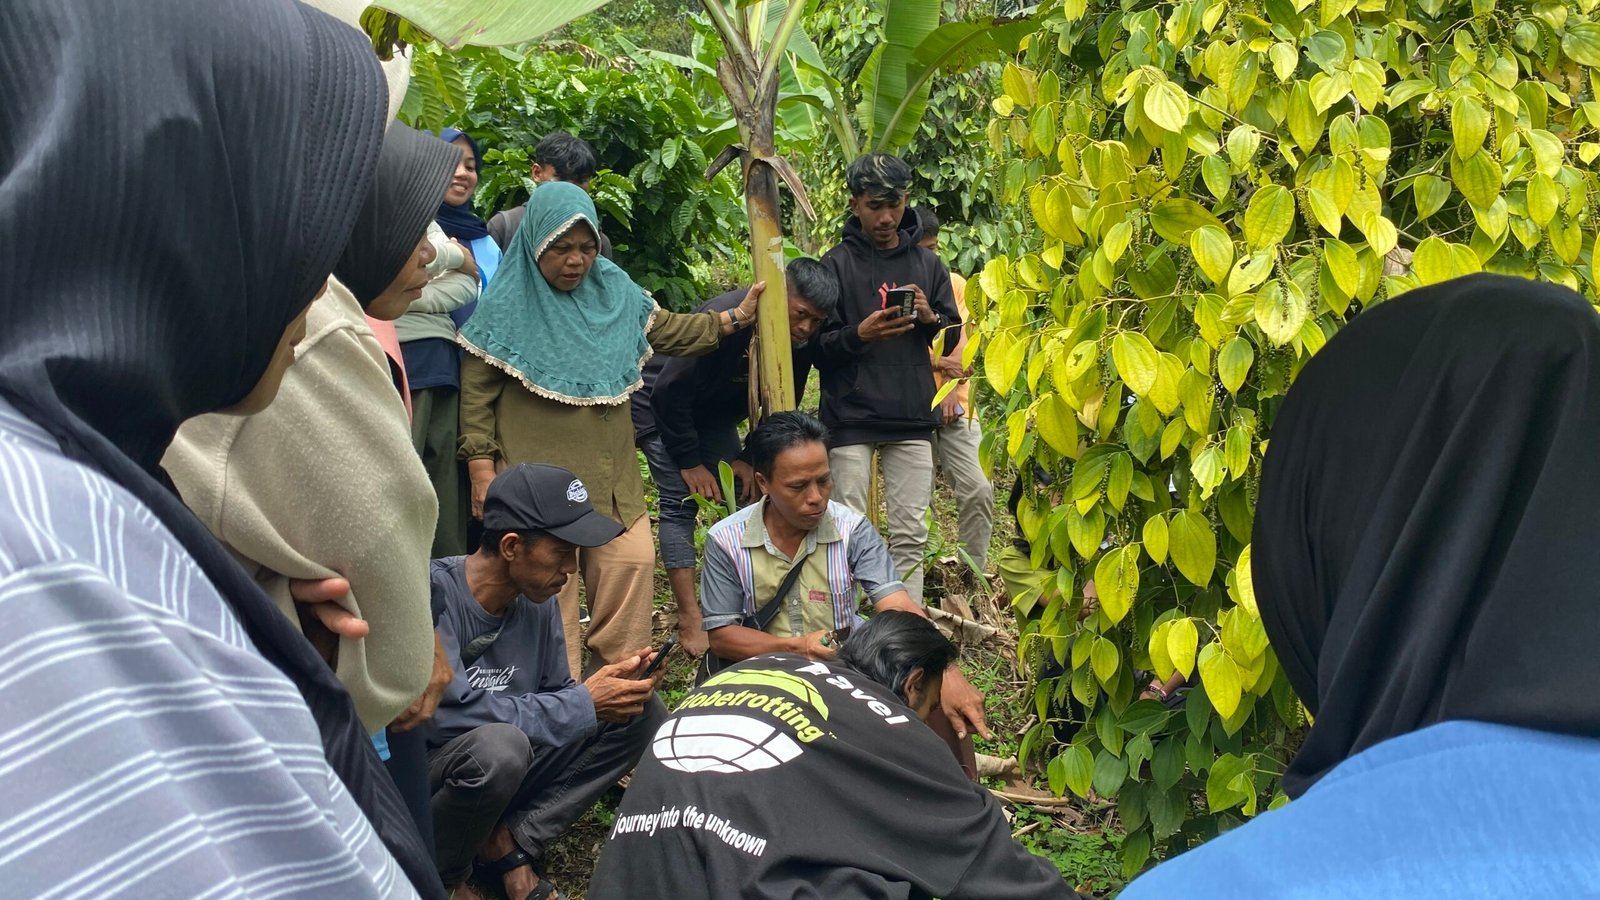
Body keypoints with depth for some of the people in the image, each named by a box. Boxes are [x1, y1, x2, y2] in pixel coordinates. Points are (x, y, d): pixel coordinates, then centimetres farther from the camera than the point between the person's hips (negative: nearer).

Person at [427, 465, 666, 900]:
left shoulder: (537, 602, -1)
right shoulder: (434, 595, -24)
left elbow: (553, 694, 8)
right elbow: (452, 714, -31)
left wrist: (612, 684, -15)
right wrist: (584, 703, -23)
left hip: (495, 774, 7)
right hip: (422, 776, -7)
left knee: (642, 713, -3)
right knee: (499, 745, -38)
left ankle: (511, 840, -7)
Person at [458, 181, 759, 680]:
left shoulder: (613, 290, 8)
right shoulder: (507, 304, -5)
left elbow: (669, 330, 17)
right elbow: (476, 390, -5)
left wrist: (734, 317, 8)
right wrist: (481, 468, -9)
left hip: (611, 474, 5)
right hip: (539, 478, -5)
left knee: (633, 564, 3)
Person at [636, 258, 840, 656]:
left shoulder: (800, 344, -14)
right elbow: (669, 391, -28)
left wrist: (747, 460, -10)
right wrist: (689, 462, -21)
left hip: (713, 414, 7)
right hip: (659, 404, -7)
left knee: (744, 496, -1)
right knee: (680, 504, -14)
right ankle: (690, 622, -13)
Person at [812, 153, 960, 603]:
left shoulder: (927, 264, 13)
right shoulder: (836, 264, 1)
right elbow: (816, 345, -1)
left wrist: (931, 319, -7)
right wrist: (858, 335, -20)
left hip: (913, 418, 3)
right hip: (851, 419, -3)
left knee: (910, 536, 6)